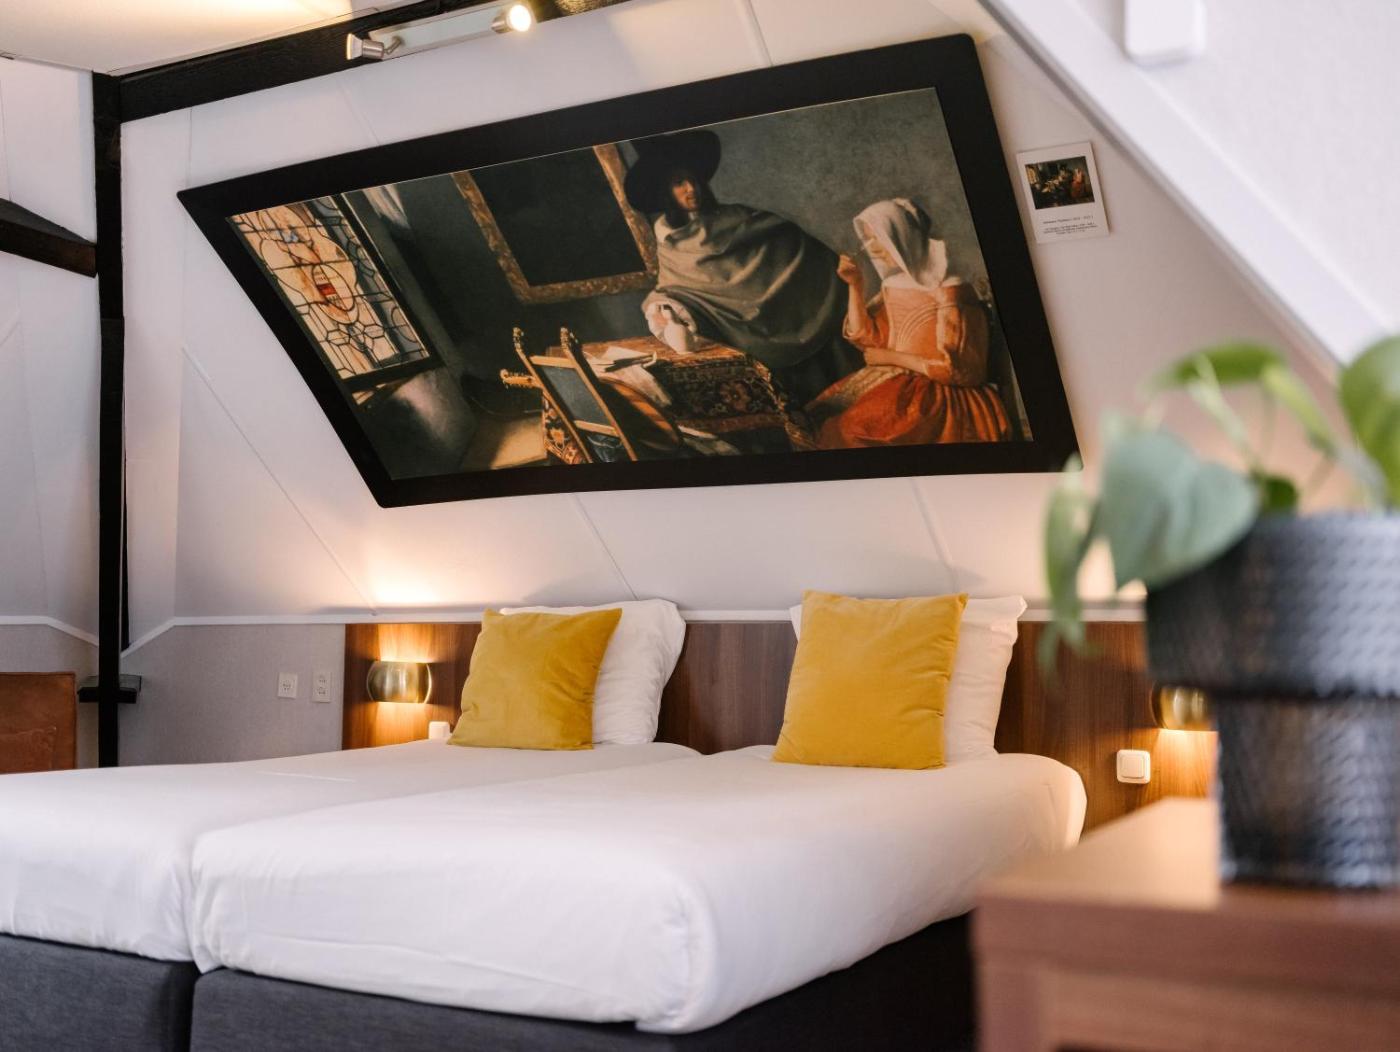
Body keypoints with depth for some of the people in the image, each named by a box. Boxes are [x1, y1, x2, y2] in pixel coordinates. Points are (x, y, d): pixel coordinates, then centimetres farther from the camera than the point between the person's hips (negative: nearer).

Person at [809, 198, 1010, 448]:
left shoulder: (949, 291, -12)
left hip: (944, 397, -7)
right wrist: (855, 285, 2)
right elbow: (865, 338, 10)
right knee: (822, 415, -11)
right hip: (901, 384, 7)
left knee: (856, 427, -28)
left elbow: (953, 368, -15)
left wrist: (891, 357, -9)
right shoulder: (894, 287, 11)